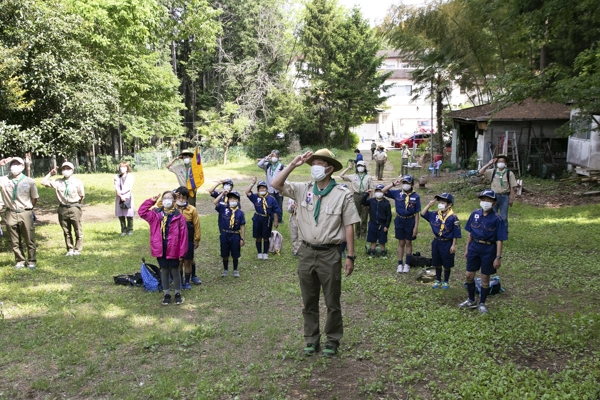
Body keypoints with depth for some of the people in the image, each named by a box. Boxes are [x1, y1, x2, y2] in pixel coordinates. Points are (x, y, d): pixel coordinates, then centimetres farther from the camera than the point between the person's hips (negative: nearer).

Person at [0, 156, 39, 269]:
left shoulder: (29, 181, -2)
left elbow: (35, 198, 6)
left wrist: (28, 208, 8)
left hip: (25, 214, -2)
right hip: (10, 214, 2)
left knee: (29, 240, 6)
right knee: (15, 241, 10)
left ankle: (31, 261, 19)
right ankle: (20, 261, 23)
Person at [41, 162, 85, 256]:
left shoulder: (77, 182, -1)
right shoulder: (57, 182, 5)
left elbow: (82, 195, 4)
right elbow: (44, 182, 0)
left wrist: (78, 205, 4)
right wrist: (50, 173, -1)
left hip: (74, 208, -3)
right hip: (62, 209, 3)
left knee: (78, 230, 1)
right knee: (66, 231, 9)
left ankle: (77, 249, 11)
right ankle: (70, 249, 19)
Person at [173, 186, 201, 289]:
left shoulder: (192, 209, -8)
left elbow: (196, 225, -3)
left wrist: (197, 240, -1)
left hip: (189, 240, -1)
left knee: (188, 261, 9)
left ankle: (187, 281, 24)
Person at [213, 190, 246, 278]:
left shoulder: (240, 212, -4)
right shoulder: (223, 208, -2)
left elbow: (242, 226, -3)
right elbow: (215, 202, -18)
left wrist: (242, 239, -5)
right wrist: (222, 194, -16)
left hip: (235, 236, -1)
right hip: (224, 235, 1)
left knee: (235, 255, 10)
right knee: (225, 254, 13)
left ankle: (235, 270, 29)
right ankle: (225, 270, 31)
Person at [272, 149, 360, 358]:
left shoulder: (342, 194, -7)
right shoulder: (303, 189, 2)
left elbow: (349, 227, -6)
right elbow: (276, 184, -4)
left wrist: (350, 256, -8)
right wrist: (293, 164, -12)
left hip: (330, 254, -3)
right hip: (307, 252, 4)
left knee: (332, 302, 10)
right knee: (309, 301, 15)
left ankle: (333, 340, 28)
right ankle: (312, 339, 30)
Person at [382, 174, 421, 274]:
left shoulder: (415, 196, -8)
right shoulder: (397, 193, -4)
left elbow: (417, 213, -5)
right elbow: (383, 191, -10)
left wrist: (416, 226, -7)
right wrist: (394, 184, -16)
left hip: (410, 221, -1)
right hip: (399, 221, 1)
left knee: (408, 243, 10)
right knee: (401, 243, 10)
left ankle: (407, 264, 23)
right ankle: (400, 264, 18)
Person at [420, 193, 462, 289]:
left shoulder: (453, 217, -16)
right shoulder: (435, 214, -2)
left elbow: (456, 233, -12)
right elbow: (423, 214, 3)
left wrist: (453, 245, -12)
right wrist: (429, 205, -7)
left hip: (447, 243, -4)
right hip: (436, 242, 5)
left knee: (447, 264, 10)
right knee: (437, 263, 16)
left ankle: (446, 281, 27)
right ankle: (438, 280, 32)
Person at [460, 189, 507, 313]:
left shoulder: (497, 219, -12)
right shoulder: (475, 214, -1)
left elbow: (499, 240, -11)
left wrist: (498, 257, -13)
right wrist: (467, 249, 10)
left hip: (489, 249, -3)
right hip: (474, 247, 4)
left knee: (485, 278, 8)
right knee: (469, 275, 9)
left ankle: (482, 304, 25)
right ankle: (471, 301, 29)